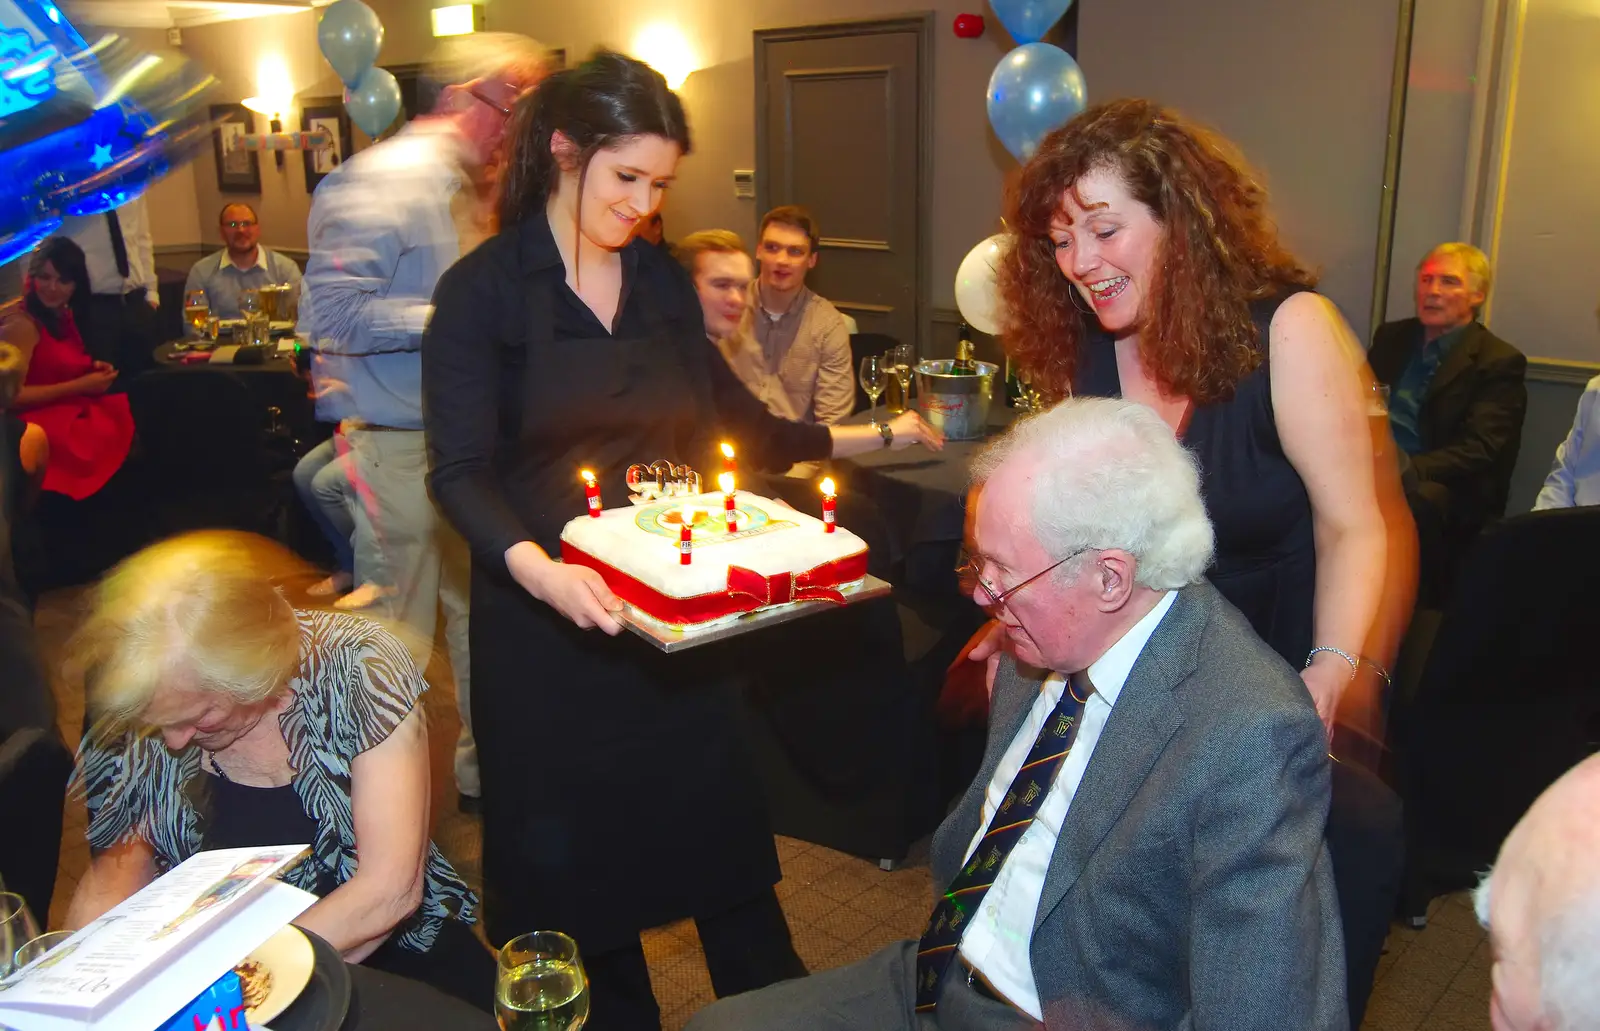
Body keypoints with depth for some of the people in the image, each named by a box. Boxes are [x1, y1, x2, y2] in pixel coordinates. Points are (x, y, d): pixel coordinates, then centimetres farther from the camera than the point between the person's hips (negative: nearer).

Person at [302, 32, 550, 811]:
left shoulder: (460, 189, 13)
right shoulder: (384, 180, -15)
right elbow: (333, 313, -23)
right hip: (395, 447, -8)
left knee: (478, 616, 16)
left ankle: (481, 768, 33)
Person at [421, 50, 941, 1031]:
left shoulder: (665, 280, 7)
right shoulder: (484, 289, -6)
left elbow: (731, 426, 12)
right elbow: (461, 472, -13)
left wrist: (869, 436, 9)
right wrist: (537, 569, -31)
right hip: (551, 629, -3)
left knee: (725, 837, 11)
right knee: (577, 870, 11)